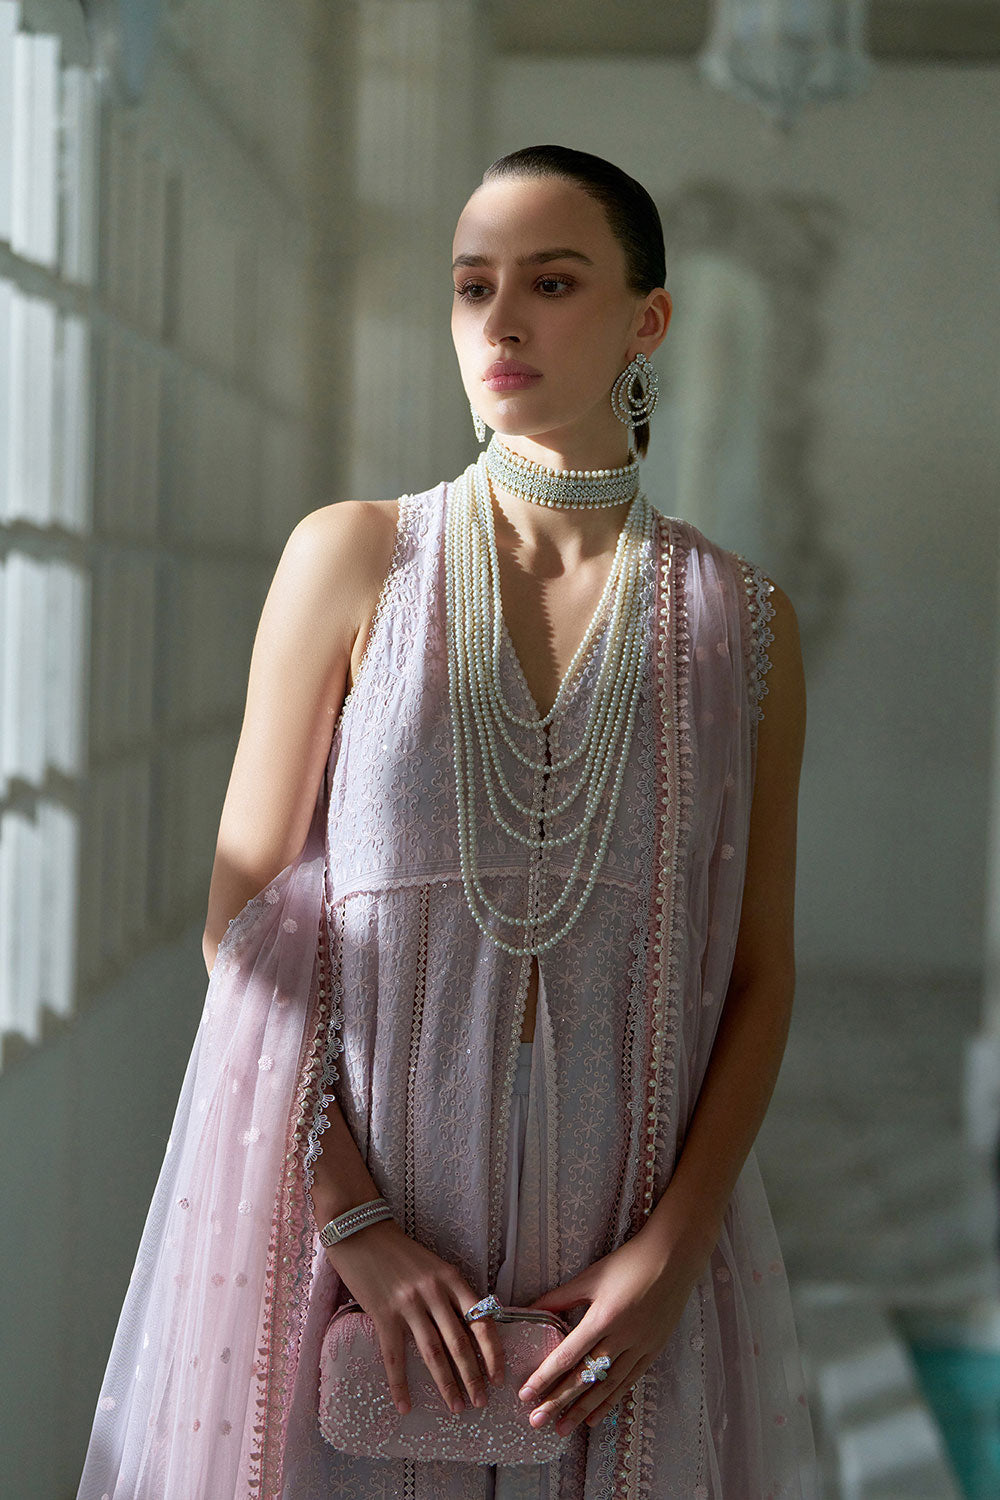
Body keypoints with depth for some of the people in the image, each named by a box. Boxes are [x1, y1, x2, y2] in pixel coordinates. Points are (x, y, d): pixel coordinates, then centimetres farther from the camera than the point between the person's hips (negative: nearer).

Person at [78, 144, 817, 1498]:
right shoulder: (352, 559, -1)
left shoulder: (743, 621, 2)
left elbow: (761, 974, 3)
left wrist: (671, 1249, -9)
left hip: (624, 1261, 1)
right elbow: (245, 920, -3)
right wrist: (358, 1222, -12)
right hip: (342, 1228, -1)